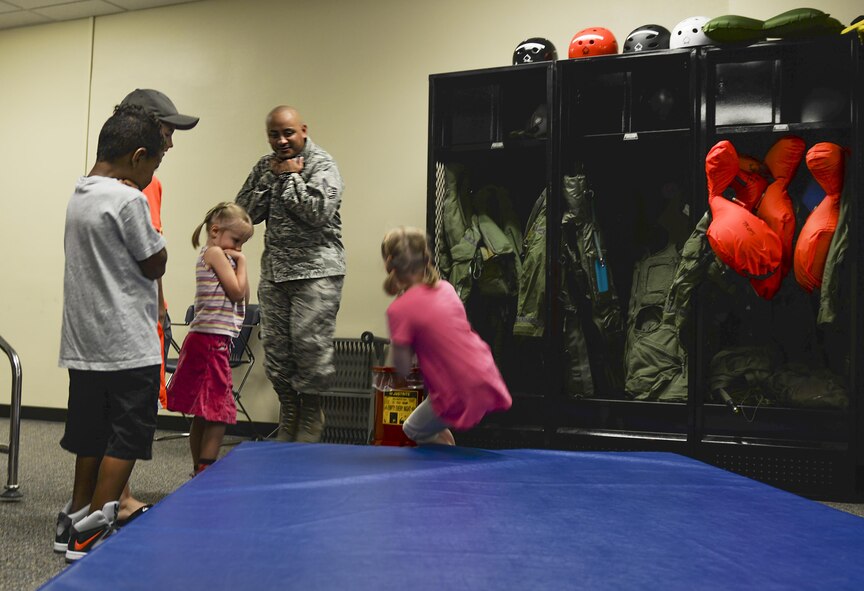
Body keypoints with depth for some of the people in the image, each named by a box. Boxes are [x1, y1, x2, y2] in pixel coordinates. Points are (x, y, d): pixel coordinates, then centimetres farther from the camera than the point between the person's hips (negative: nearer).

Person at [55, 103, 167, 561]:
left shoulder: (78, 197, 11)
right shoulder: (128, 199, -16)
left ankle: (75, 519, 27)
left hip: (84, 342, 9)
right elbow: (155, 265, -10)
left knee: (91, 434, 18)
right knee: (126, 439, 2)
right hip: (128, 345, -8)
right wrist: (154, 234, 3)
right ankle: (90, 533, 5)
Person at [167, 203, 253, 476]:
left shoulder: (220, 256, 20)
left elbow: (244, 299, 17)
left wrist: (238, 262, 9)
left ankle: (200, 473, 22)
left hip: (211, 343, 10)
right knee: (219, 415, -9)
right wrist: (241, 263, -4)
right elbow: (237, 291, -17)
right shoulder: (214, 252, -8)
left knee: (203, 416, 14)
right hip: (211, 342, -10)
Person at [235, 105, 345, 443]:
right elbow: (246, 212, 7)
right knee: (275, 349, 8)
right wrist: (270, 177, -3)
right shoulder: (266, 165, 14)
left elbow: (319, 212, -20)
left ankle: (309, 429, 11)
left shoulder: (322, 165, -5)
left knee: (311, 347, -6)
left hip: (315, 271, -6)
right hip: (274, 272, 6)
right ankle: (287, 427, 23)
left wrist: (291, 177, -10)